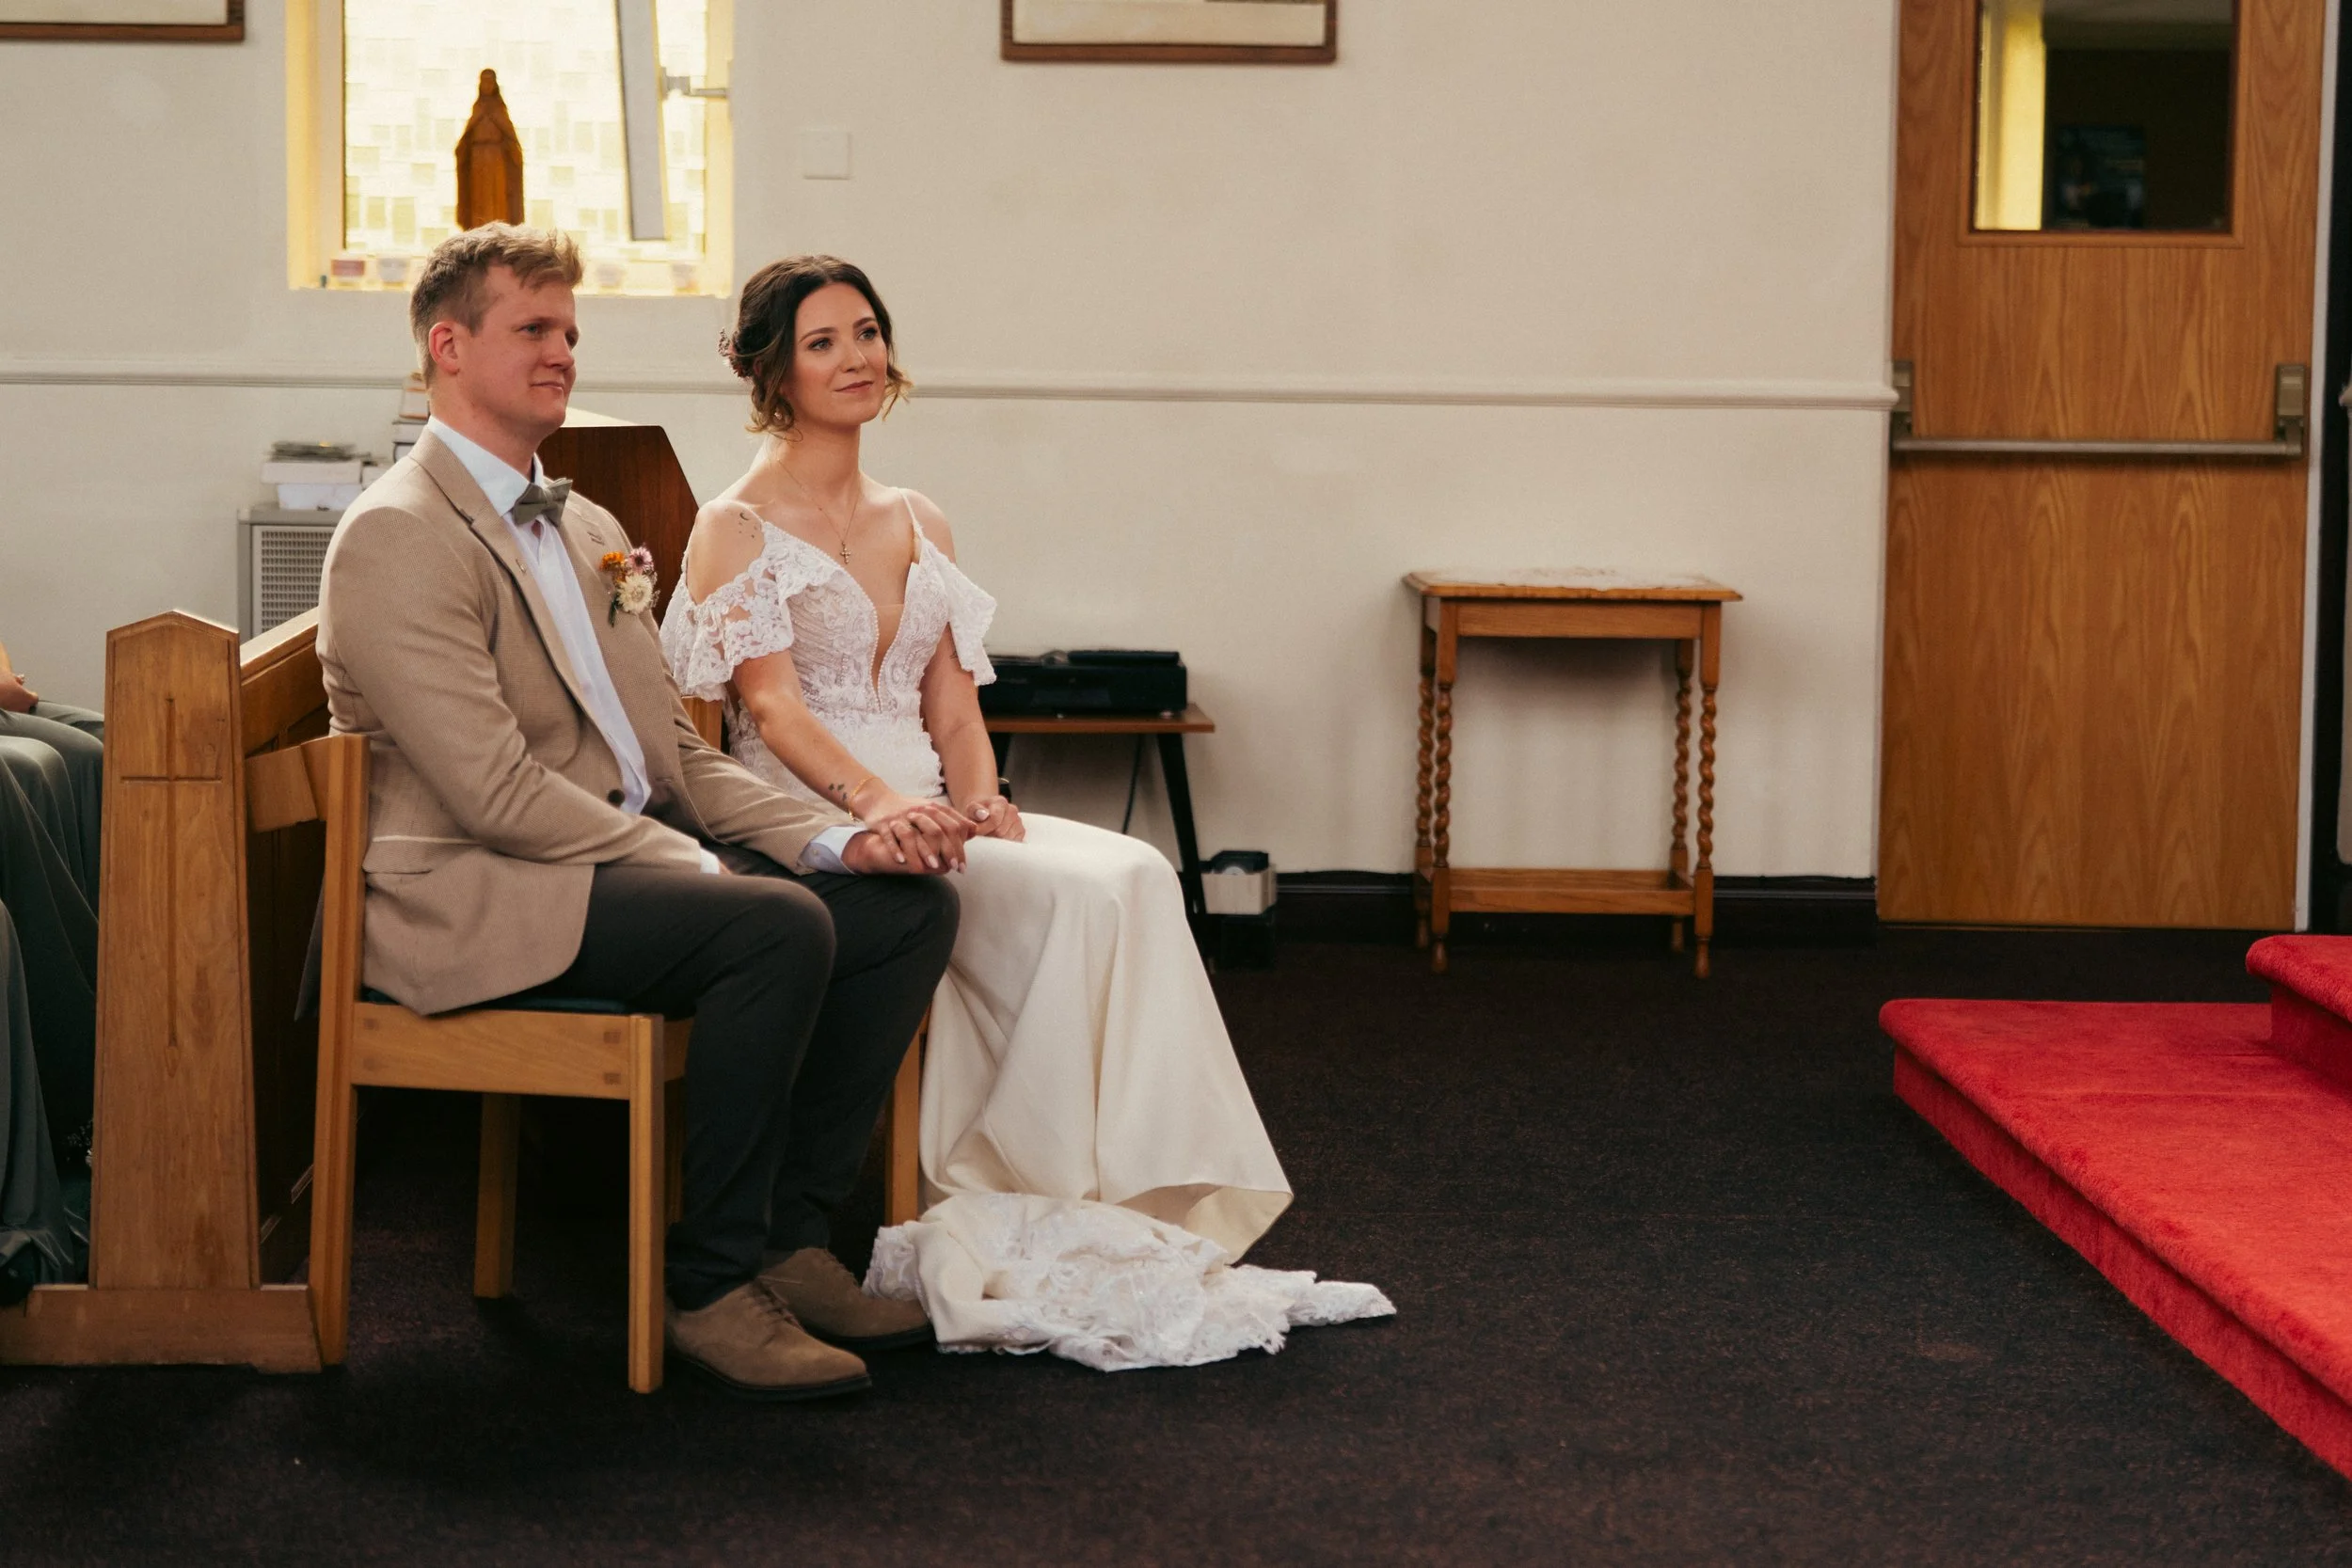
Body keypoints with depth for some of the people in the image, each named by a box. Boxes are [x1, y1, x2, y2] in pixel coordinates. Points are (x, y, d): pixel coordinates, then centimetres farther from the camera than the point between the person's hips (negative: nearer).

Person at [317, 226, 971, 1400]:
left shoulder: (589, 531, 19)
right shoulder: (398, 537, -10)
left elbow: (681, 757, 16)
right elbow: (496, 792, -18)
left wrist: (839, 839, 0)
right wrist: (696, 868, -19)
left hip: (634, 853, 9)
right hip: (475, 896, -9)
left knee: (910, 903, -6)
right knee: (781, 928, -30)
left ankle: (788, 1235, -1)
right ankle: (712, 1285, -17)